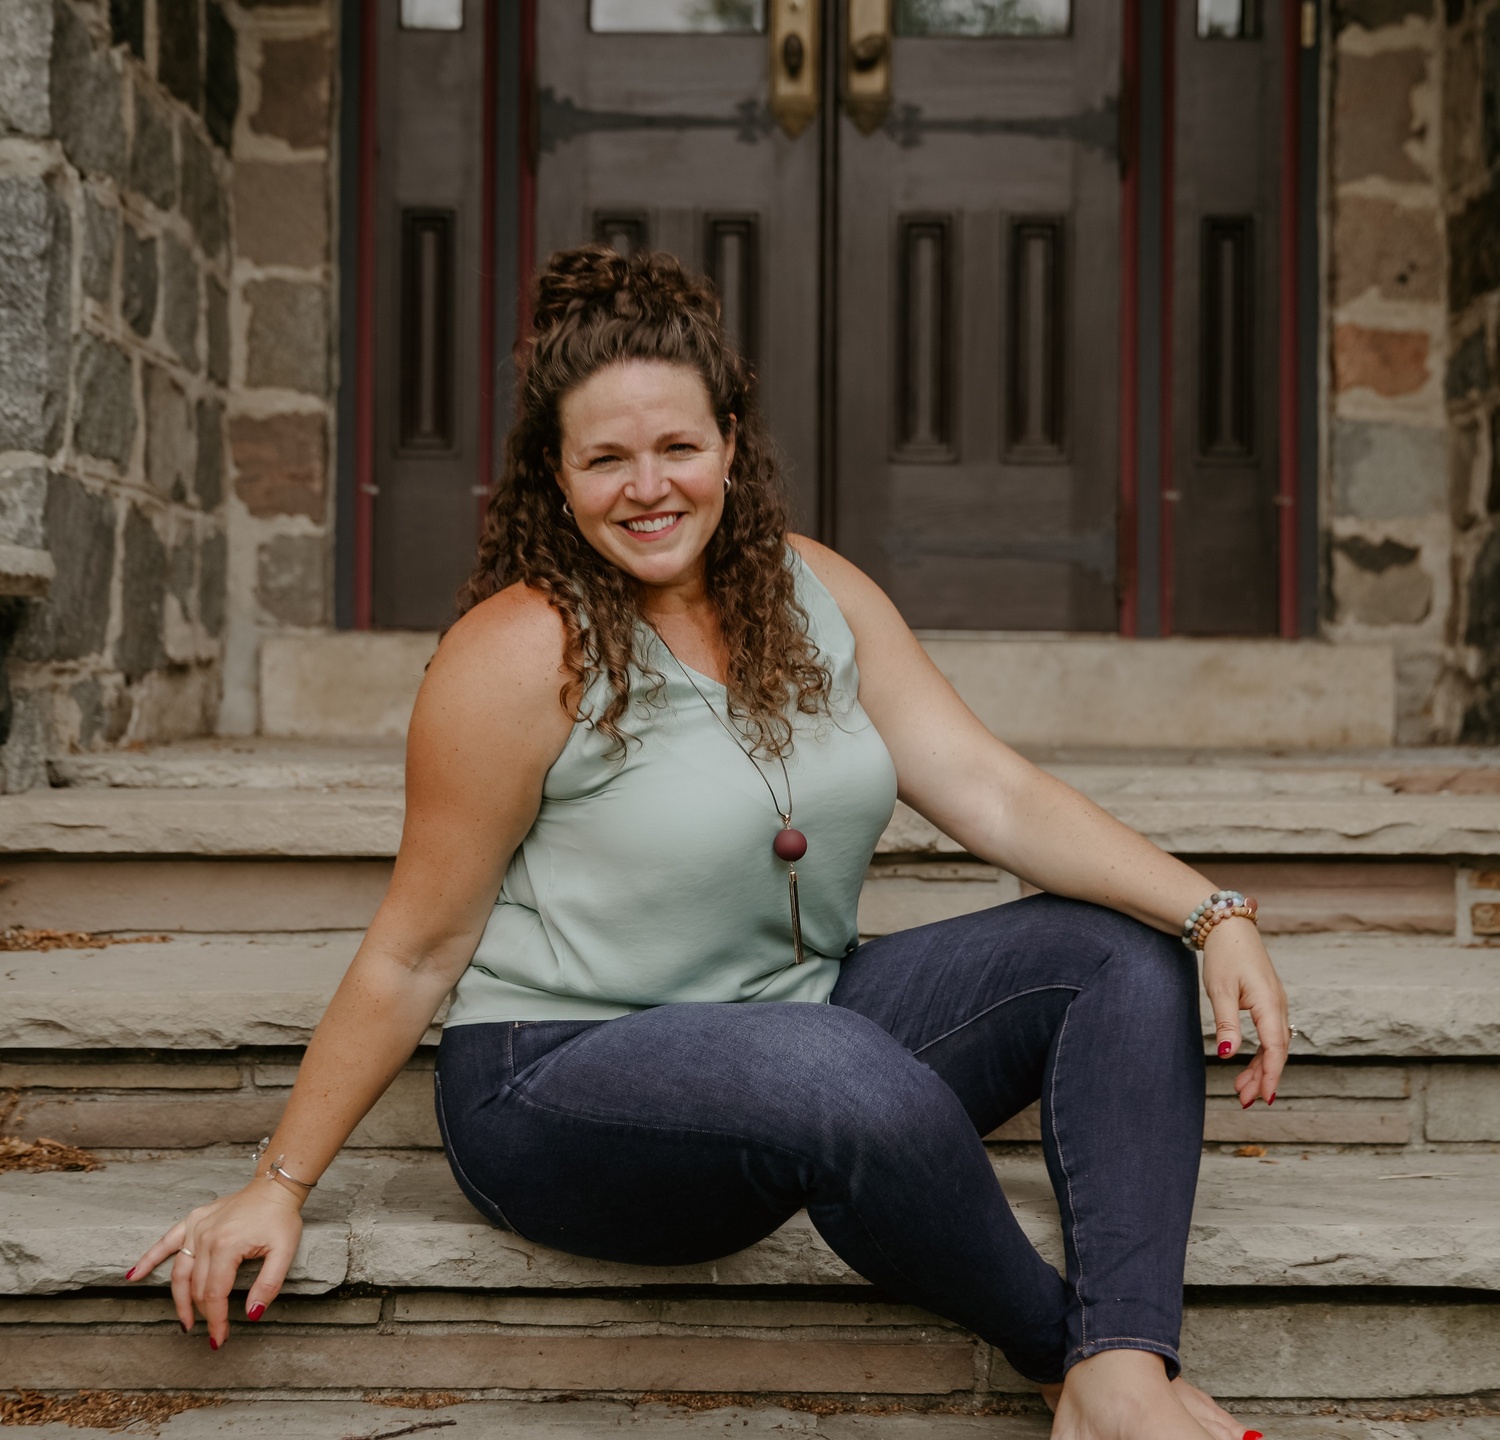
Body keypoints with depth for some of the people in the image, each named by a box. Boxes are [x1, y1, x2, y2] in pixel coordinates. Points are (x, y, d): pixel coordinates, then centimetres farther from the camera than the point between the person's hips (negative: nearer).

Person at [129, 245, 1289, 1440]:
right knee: (857, 1080, -37)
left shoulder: (816, 595, 4)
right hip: (560, 1074, -7)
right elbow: (416, 954, -7)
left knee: (1128, 956, -7)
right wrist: (279, 1185, -4)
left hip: (805, 1019, 7)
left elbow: (993, 791, -1)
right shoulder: (522, 653, -13)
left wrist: (1215, 915, -12)